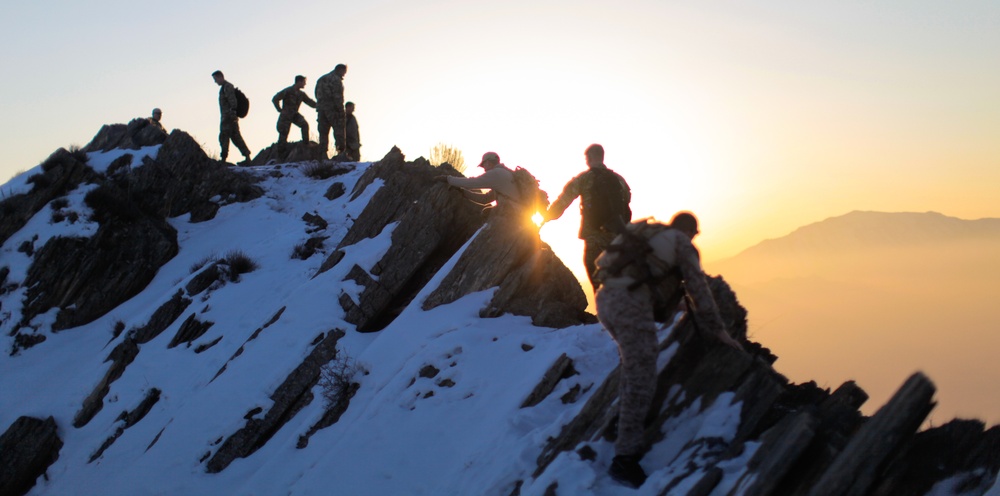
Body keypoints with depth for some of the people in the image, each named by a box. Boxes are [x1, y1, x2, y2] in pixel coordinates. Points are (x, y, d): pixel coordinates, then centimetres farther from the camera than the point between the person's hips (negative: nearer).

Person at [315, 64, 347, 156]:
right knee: (339, 130, -6)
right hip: (332, 109, -7)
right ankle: (342, 152, -15)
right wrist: (341, 111, -14)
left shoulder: (321, 79, 21)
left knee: (323, 132, 7)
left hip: (321, 109, 7)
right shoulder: (336, 79, -5)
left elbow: (317, 94, 18)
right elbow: (338, 97, -13)